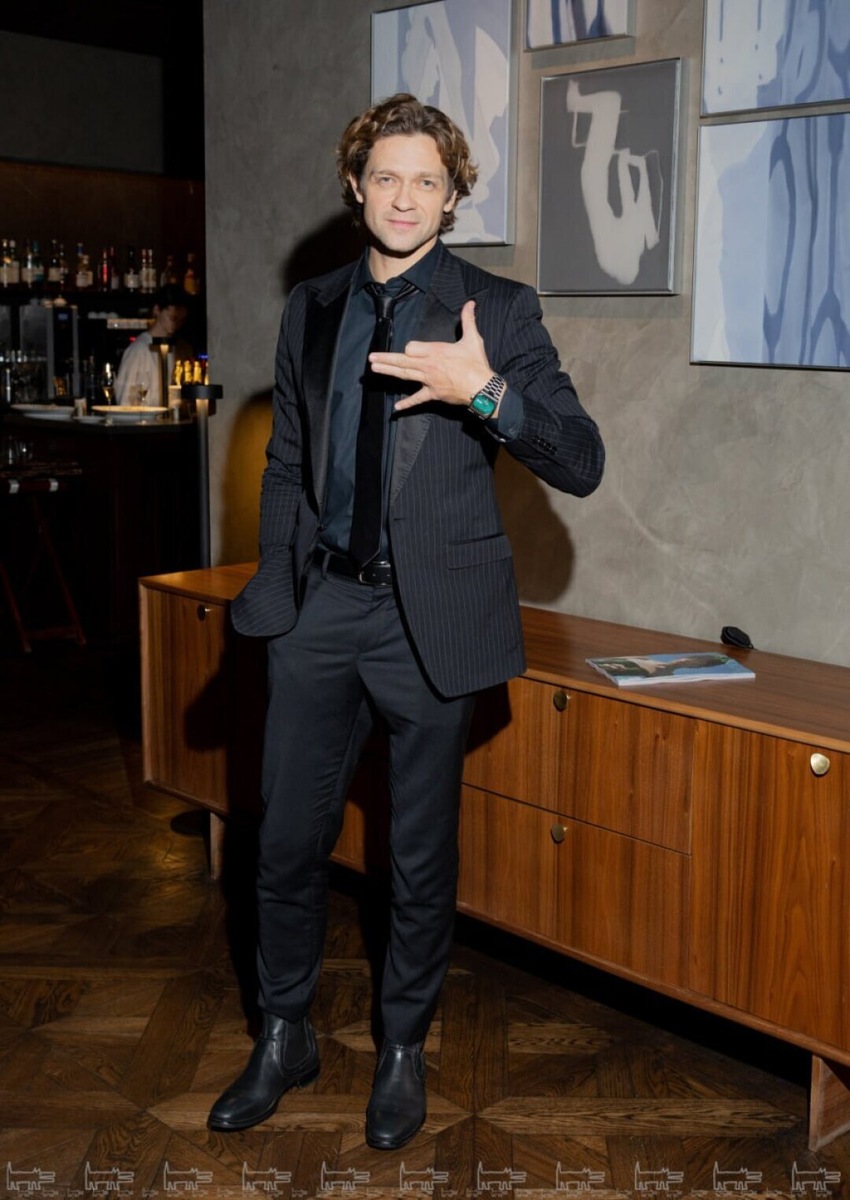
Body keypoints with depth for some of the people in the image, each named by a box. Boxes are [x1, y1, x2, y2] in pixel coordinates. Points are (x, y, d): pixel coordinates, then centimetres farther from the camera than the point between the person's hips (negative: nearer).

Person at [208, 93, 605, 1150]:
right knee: (287, 842, 10)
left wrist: (486, 392, -25)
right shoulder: (310, 310, 10)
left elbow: (581, 464, -9)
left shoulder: (498, 309, -2)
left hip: (431, 613, -3)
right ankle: (284, 1037, 31)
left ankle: (403, 1050, 30)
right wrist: (274, 587, 12)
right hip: (321, 606, 3)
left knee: (421, 856, 9)